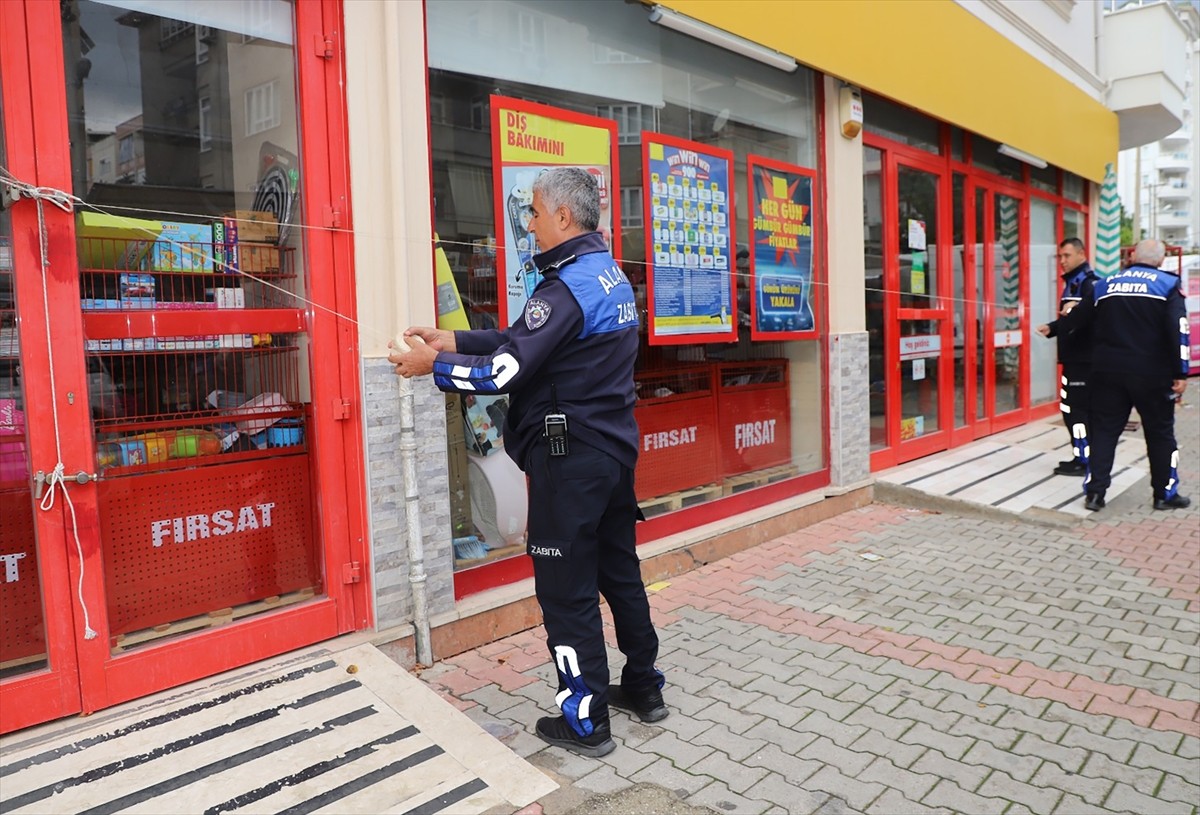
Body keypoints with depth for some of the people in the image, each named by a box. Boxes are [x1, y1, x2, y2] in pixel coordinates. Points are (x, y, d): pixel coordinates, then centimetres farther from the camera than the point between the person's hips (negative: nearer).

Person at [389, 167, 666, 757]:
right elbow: (525, 339, 13)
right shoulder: (612, 276, 11)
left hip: (569, 459, -9)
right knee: (619, 571, 19)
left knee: (566, 590, 3)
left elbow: (505, 373, -21)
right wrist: (454, 341, 10)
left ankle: (585, 723, 16)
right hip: (615, 449, 10)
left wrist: (432, 365, -7)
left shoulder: (568, 287, -18)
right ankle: (643, 687, 34)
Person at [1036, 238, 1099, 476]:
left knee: (1077, 408, -8)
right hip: (1072, 357, 10)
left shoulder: (1090, 282, -12)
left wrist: (1076, 309, -41)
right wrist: (1052, 328, 12)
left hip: (1084, 358, -10)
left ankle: (1084, 460, -1)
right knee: (1071, 408, 13)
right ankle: (1082, 457, 22)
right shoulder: (1071, 283, 18)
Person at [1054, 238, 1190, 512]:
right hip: (1152, 375, -2)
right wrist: (1181, 373, -9)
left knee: (1103, 431, 8)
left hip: (1108, 372, 2)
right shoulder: (1168, 284, -2)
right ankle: (1166, 494, 18)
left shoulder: (1104, 285, 7)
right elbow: (1178, 330, -11)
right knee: (1160, 433, 10)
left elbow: (1075, 319, 15)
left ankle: (1094, 492, 5)